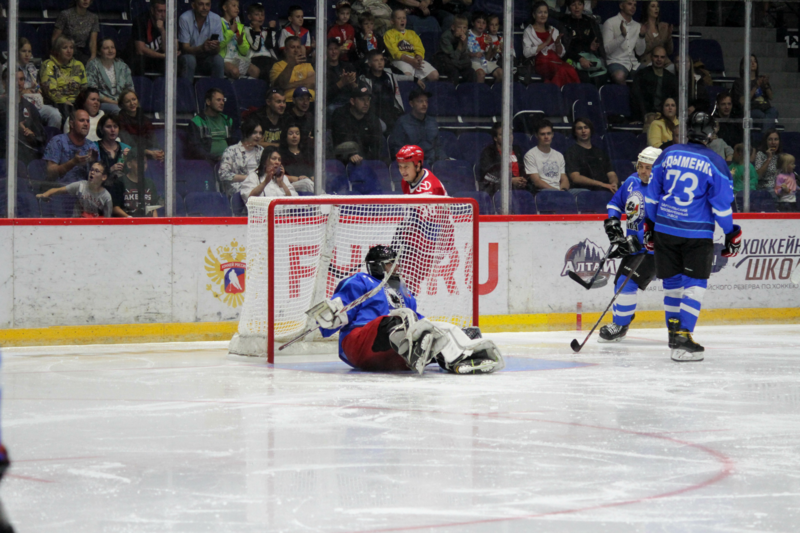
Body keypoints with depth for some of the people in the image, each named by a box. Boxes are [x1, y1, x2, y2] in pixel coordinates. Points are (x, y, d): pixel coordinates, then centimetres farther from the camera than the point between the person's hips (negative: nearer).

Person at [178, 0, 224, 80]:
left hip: (206, 58, 2)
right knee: (189, 59, -34)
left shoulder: (216, 19, -10)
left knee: (218, 60, -27)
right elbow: (185, 48, -18)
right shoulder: (184, 19, -17)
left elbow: (216, 51, -10)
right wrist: (202, 48, -39)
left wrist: (215, 47, -36)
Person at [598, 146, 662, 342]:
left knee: (627, 282, -16)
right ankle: (619, 324, 34)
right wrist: (612, 221, 0)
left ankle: (620, 326, -2)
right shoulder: (632, 181, 2)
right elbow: (617, 201, 18)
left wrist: (634, 242, -32)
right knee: (621, 283, 16)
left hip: (652, 248, -9)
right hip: (632, 244, 9)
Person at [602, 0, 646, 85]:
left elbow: (639, 52, 12)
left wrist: (642, 36, -4)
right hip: (616, 62, -5)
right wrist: (622, 35, -21)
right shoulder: (610, 23, 0)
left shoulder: (637, 26, 16)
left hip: (633, 63, 5)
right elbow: (607, 50, -10)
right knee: (619, 76, -38)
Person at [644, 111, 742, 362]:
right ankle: (682, 336, -11)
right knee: (694, 285, 0)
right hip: (697, 234, -4)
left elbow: (652, 193, 11)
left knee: (672, 282, 15)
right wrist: (731, 235, 3)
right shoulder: (715, 163, -7)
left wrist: (649, 224, 21)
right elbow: (722, 203, -6)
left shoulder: (668, 154, 4)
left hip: (665, 229, 4)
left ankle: (674, 331, 25)